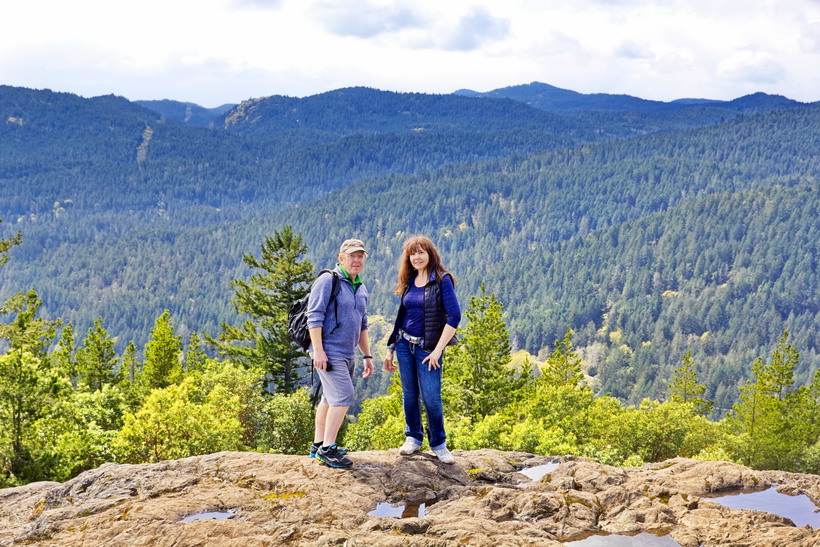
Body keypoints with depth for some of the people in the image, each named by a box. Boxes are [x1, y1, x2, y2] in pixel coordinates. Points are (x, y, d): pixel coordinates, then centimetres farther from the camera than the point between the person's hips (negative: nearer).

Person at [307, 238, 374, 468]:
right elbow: (314, 316, -14)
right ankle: (327, 448, -11)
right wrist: (318, 350, -20)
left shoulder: (361, 289, 17)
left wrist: (367, 355, 22)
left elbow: (362, 326, 25)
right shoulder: (328, 281, -9)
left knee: (330, 399, 13)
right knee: (344, 397, -15)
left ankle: (318, 445, 22)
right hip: (329, 352, -9)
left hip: (347, 354, 9)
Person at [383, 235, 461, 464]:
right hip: (404, 344, 5)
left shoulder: (442, 280, -8)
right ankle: (413, 438, 23)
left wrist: (438, 349, -18)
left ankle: (438, 444, 10)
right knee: (409, 393, 8)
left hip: (427, 347, -5)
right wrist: (390, 349, 12)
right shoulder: (409, 282, 10)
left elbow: (454, 316, -14)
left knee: (431, 397, -6)